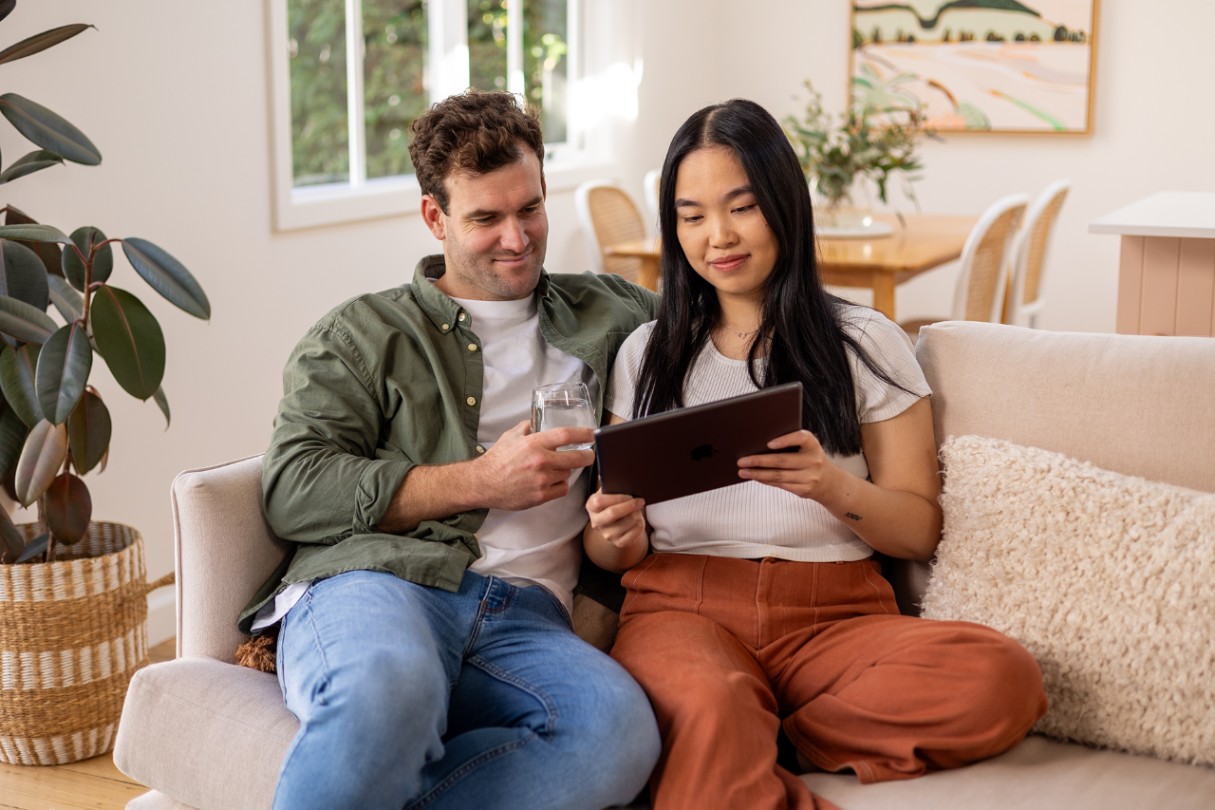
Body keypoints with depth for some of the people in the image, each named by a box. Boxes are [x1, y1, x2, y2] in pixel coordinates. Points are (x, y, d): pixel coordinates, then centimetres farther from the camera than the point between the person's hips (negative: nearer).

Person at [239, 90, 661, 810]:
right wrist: (480, 481, -3)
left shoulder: (604, 314, 28)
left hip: (527, 615, 3)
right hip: (378, 583, -2)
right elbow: (292, 493, 4)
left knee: (620, 729, -34)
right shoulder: (363, 335, 18)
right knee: (389, 688, -42)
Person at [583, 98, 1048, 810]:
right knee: (709, 705, -42)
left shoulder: (865, 344, 11)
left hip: (834, 617, 3)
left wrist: (834, 487, -14)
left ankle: (742, 750, -19)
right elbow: (614, 551, 16)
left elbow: (920, 531, 7)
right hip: (684, 609, -3)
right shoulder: (646, 355, 17)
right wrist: (619, 536, -9)